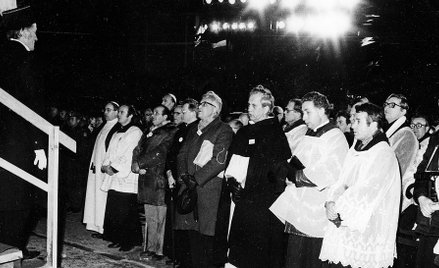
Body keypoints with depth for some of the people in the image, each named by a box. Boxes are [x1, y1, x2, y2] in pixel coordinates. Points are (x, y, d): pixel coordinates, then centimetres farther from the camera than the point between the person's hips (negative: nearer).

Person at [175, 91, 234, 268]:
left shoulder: (223, 130, -2)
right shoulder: (193, 130, 20)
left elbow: (220, 160, -12)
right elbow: (182, 154, 16)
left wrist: (196, 179, -15)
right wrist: (184, 174, -3)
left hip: (209, 186, -6)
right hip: (190, 186, 6)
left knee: (206, 233, -6)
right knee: (192, 231, 7)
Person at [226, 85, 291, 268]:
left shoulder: (275, 132, -7)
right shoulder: (244, 132, 15)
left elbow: (280, 170, -13)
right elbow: (231, 162, 17)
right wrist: (232, 180, -3)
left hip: (262, 202, -6)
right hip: (241, 199, 6)